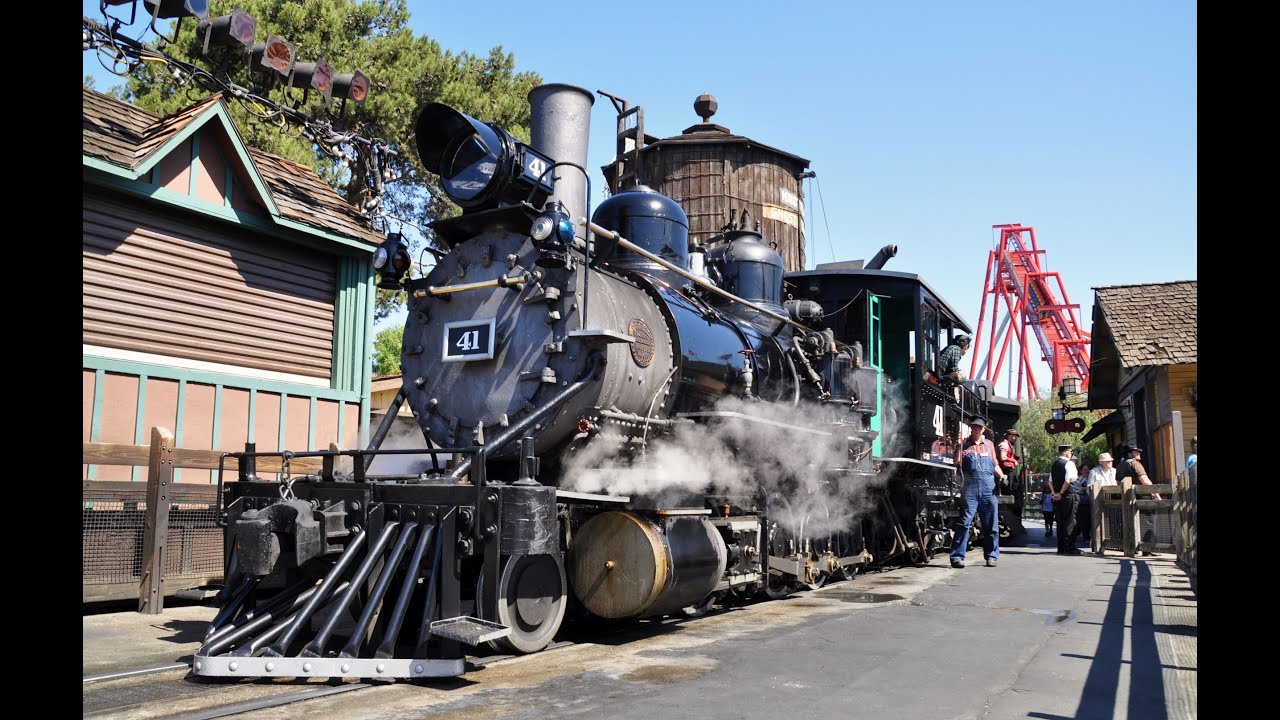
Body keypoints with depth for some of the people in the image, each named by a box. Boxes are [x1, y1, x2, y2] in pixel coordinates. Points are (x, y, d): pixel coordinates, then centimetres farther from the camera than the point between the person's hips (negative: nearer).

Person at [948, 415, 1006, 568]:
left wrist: (1001, 475, 6)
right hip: (970, 488, -4)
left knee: (991, 524, 6)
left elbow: (994, 464, 23)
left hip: (989, 488, 4)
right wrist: (959, 446, -12)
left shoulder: (989, 444, 19)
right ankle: (957, 556, -9)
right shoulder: (964, 444, 8)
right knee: (965, 522, -10)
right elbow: (957, 464, -2)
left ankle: (991, 556, 16)